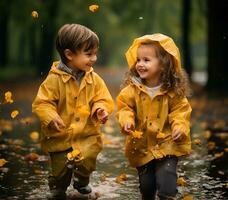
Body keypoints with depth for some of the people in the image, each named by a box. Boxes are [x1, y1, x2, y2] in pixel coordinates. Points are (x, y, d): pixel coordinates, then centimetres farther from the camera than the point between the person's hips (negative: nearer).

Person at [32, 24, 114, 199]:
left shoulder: (94, 79, -3)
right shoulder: (54, 79, -14)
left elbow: (104, 99, 0)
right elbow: (41, 103, -12)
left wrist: (101, 109, -21)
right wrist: (51, 118, -28)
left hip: (87, 134, 2)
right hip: (60, 136, -2)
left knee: (86, 160, -15)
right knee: (60, 170, 7)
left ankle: (82, 181, 21)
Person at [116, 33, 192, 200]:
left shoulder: (173, 91, -9)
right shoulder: (132, 89, -7)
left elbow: (180, 111, -5)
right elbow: (124, 107, -5)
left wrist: (180, 127, -22)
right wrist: (126, 120, -25)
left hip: (166, 144, -2)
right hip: (141, 145, 2)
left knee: (166, 176, -16)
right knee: (146, 182, 14)